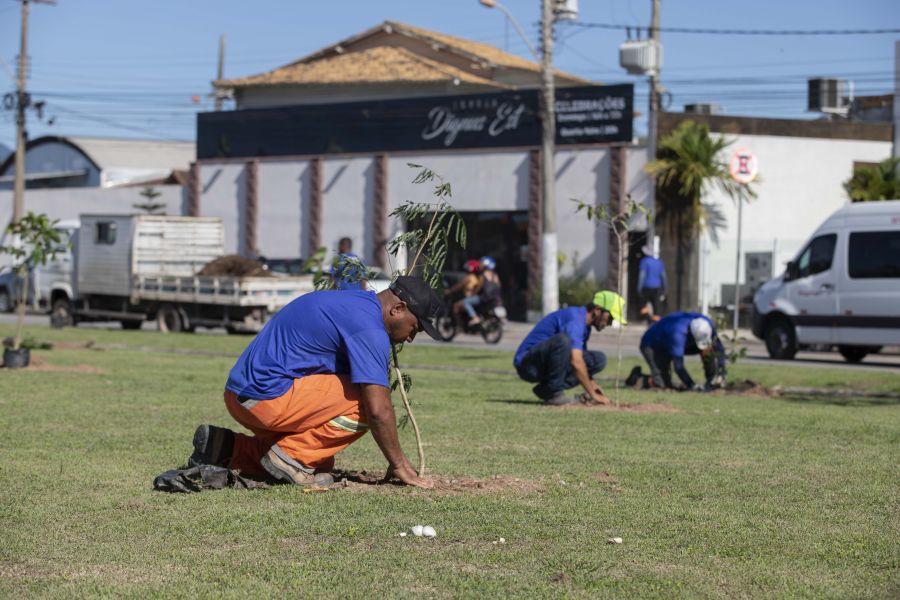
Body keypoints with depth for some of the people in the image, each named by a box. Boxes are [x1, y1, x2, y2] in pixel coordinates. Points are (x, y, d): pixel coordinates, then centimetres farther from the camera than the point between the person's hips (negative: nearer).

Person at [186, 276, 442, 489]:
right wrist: (399, 465, -8)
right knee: (364, 402, -12)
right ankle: (292, 456, -8)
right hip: (267, 397, -10)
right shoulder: (369, 327, -14)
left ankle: (226, 448, 13)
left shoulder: (349, 299, 19)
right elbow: (378, 410, -19)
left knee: (320, 467, 17)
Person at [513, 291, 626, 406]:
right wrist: (592, 394, -26)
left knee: (599, 359, 1)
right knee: (563, 340, -36)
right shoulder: (575, 319, -20)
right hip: (527, 365, -10)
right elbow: (576, 361, -29)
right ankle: (552, 392, -22)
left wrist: (591, 385, 12)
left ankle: (546, 389, -3)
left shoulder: (585, 326, 12)